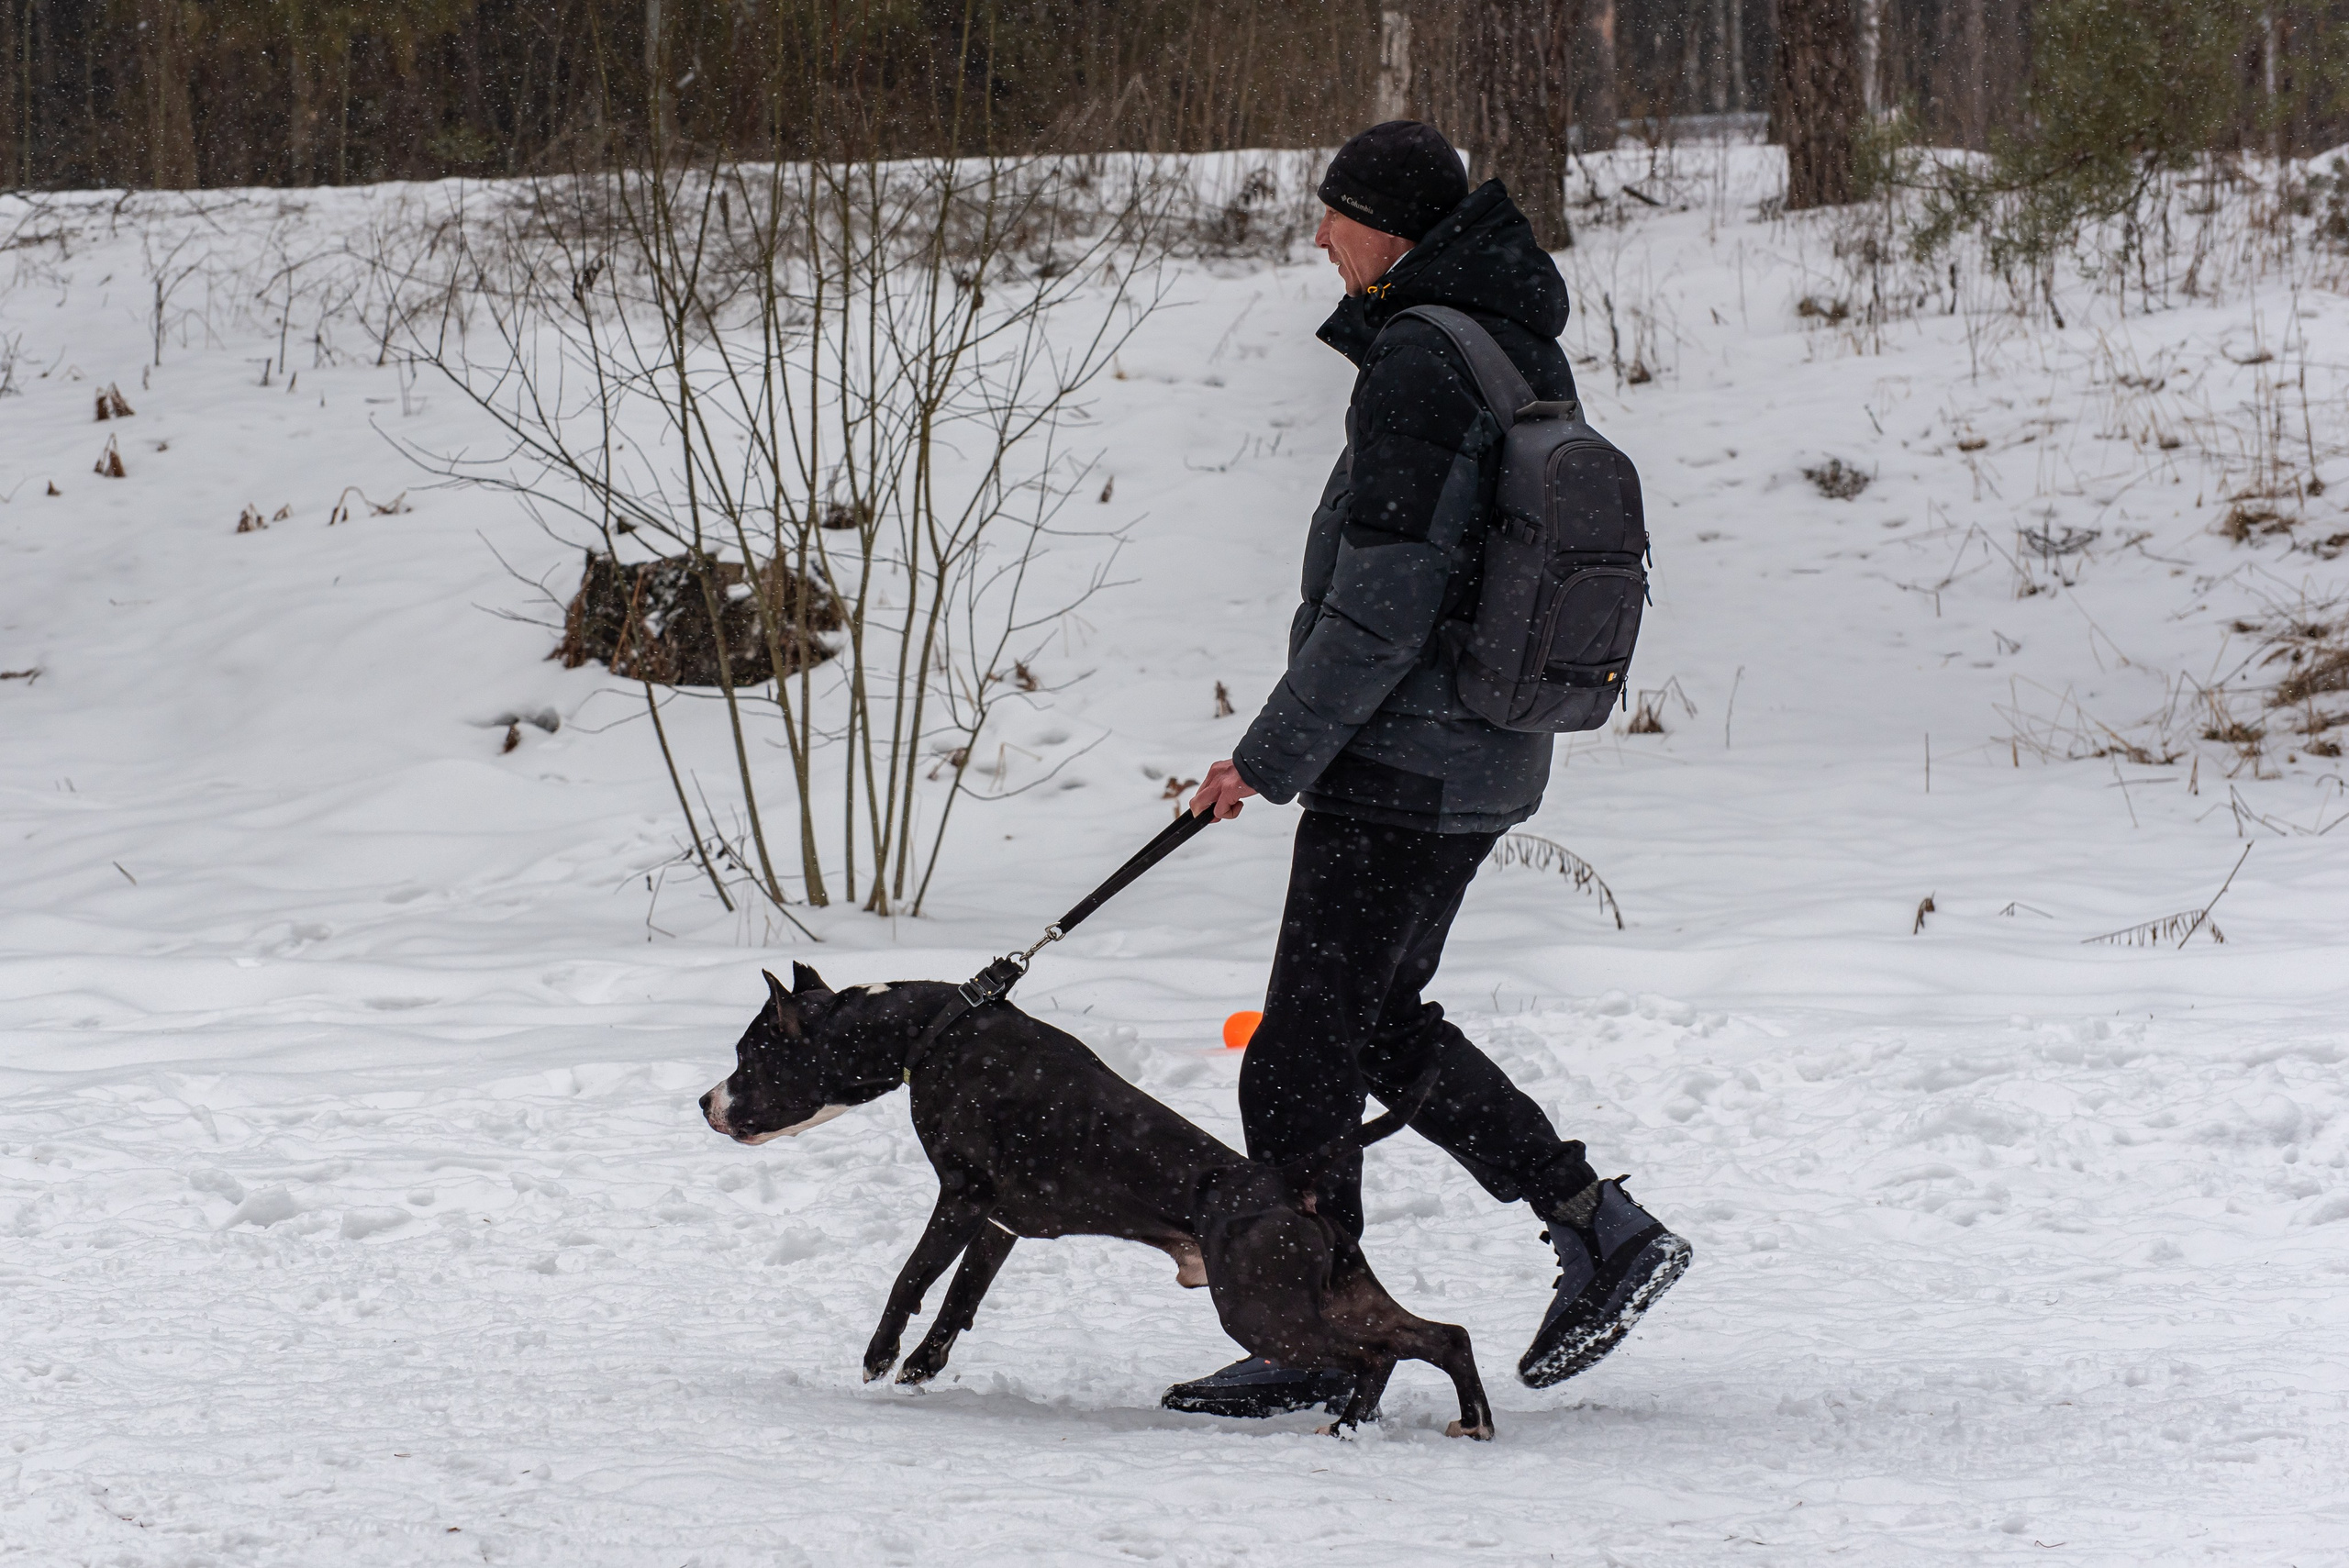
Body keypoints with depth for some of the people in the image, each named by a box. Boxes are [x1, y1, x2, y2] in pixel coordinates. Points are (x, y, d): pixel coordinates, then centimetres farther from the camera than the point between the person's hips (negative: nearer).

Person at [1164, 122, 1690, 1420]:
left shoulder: (1420, 364, -21)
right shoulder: (1524, 349, 9)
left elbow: (1380, 609, -23)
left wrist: (1271, 759, -15)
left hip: (1398, 770, -10)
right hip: (1483, 762, 10)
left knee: (1300, 1059, 0)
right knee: (1381, 1020, 22)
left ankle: (1311, 1347, 9)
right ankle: (1600, 1229, 20)